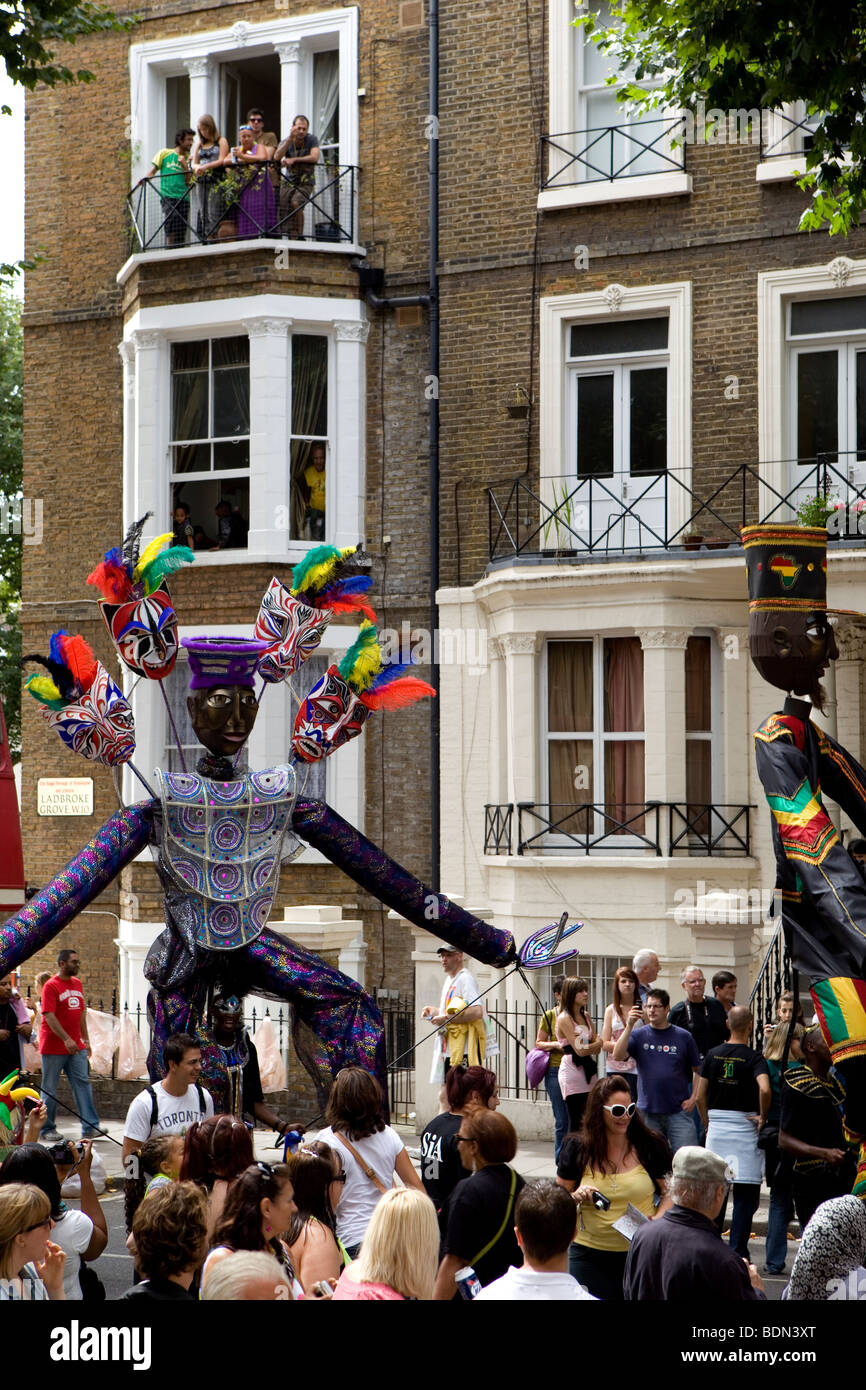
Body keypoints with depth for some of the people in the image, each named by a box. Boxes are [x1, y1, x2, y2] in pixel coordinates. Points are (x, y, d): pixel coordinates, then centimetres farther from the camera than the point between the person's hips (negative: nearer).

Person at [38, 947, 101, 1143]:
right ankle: (47, 1129, 11)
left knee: (83, 1083, -1)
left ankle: (90, 1127, -2)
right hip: (53, 1047, -6)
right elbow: (49, 1016, -17)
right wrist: (66, 1039, -25)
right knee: (49, 1088, 3)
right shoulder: (51, 986, -10)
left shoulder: (77, 984, 12)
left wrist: (85, 1039, 15)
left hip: (76, 1047, 6)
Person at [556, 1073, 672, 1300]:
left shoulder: (650, 1146, 0)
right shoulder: (578, 1149, 1)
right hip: (590, 1254, 0)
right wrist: (577, 1197, -13)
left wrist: (659, 1219, -11)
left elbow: (670, 1192, 8)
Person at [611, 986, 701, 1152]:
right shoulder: (639, 1036, 4)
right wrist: (629, 1026, -18)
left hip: (678, 1110, -1)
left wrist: (693, 1098, 0)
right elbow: (617, 1056, -12)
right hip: (648, 1112, 1)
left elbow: (697, 1070, 12)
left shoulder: (683, 1037, 4)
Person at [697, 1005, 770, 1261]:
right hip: (745, 1127, -4)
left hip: (716, 1126, 4)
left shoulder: (713, 1055, 3)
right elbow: (765, 1089, -27)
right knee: (746, 1194, 1)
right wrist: (763, 1117, -12)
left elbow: (700, 1096, 5)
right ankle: (738, 1253, -3)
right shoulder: (754, 1058, -9)